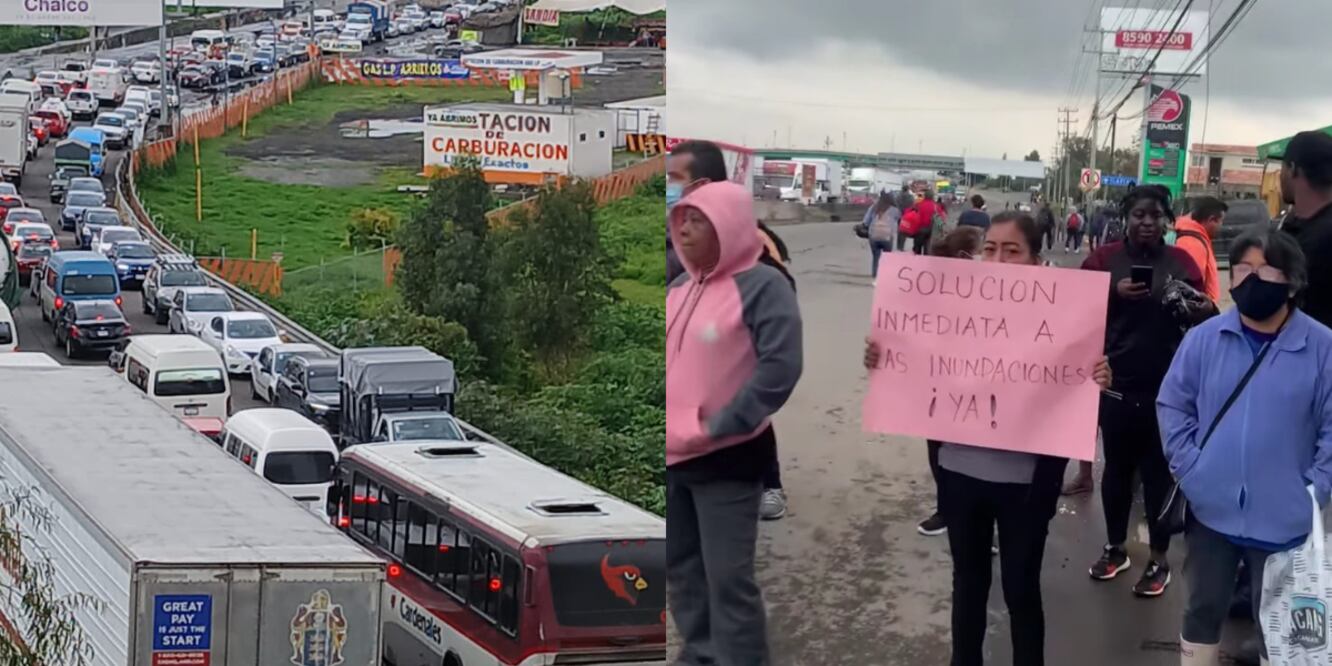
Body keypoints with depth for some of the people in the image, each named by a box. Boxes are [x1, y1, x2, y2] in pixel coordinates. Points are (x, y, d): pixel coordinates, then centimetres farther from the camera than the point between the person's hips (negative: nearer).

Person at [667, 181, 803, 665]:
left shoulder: (761, 286, -11)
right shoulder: (678, 289, 12)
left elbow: (780, 366, -21)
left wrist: (721, 425, -20)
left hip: (727, 458, -8)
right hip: (673, 457, 8)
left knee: (727, 576, -6)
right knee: (681, 568, 16)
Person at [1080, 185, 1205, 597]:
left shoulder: (1182, 262, 2)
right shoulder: (1105, 259, 1)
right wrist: (1114, 294, -18)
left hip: (1167, 387, -1)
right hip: (1117, 384, 1)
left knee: (1159, 471, 4)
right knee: (1117, 466, 12)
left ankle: (1159, 561, 15)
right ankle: (1115, 548, 28)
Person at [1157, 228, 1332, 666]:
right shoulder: (1204, 338, -3)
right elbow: (1172, 406, 4)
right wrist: (1189, 470, -5)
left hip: (1284, 519, -2)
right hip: (1212, 510, 2)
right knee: (1203, 610, 17)